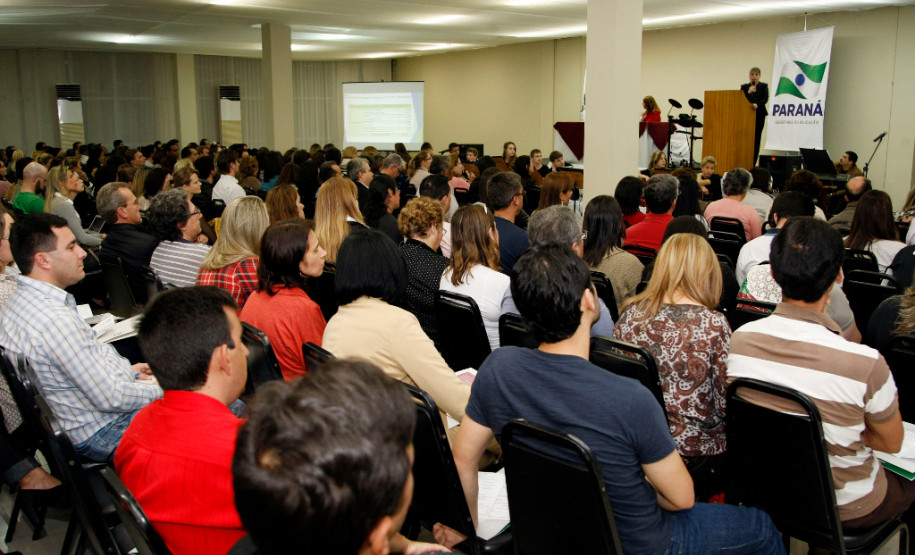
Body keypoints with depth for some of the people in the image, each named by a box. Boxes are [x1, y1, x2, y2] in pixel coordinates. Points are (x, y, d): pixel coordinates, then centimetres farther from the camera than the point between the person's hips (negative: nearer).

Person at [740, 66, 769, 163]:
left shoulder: (763, 86, 7)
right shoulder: (744, 87, 12)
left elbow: (765, 99, -7)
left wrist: (757, 105, -26)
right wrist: (748, 92, -13)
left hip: (759, 115, -1)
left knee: (756, 139, -3)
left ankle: (752, 164, -1)